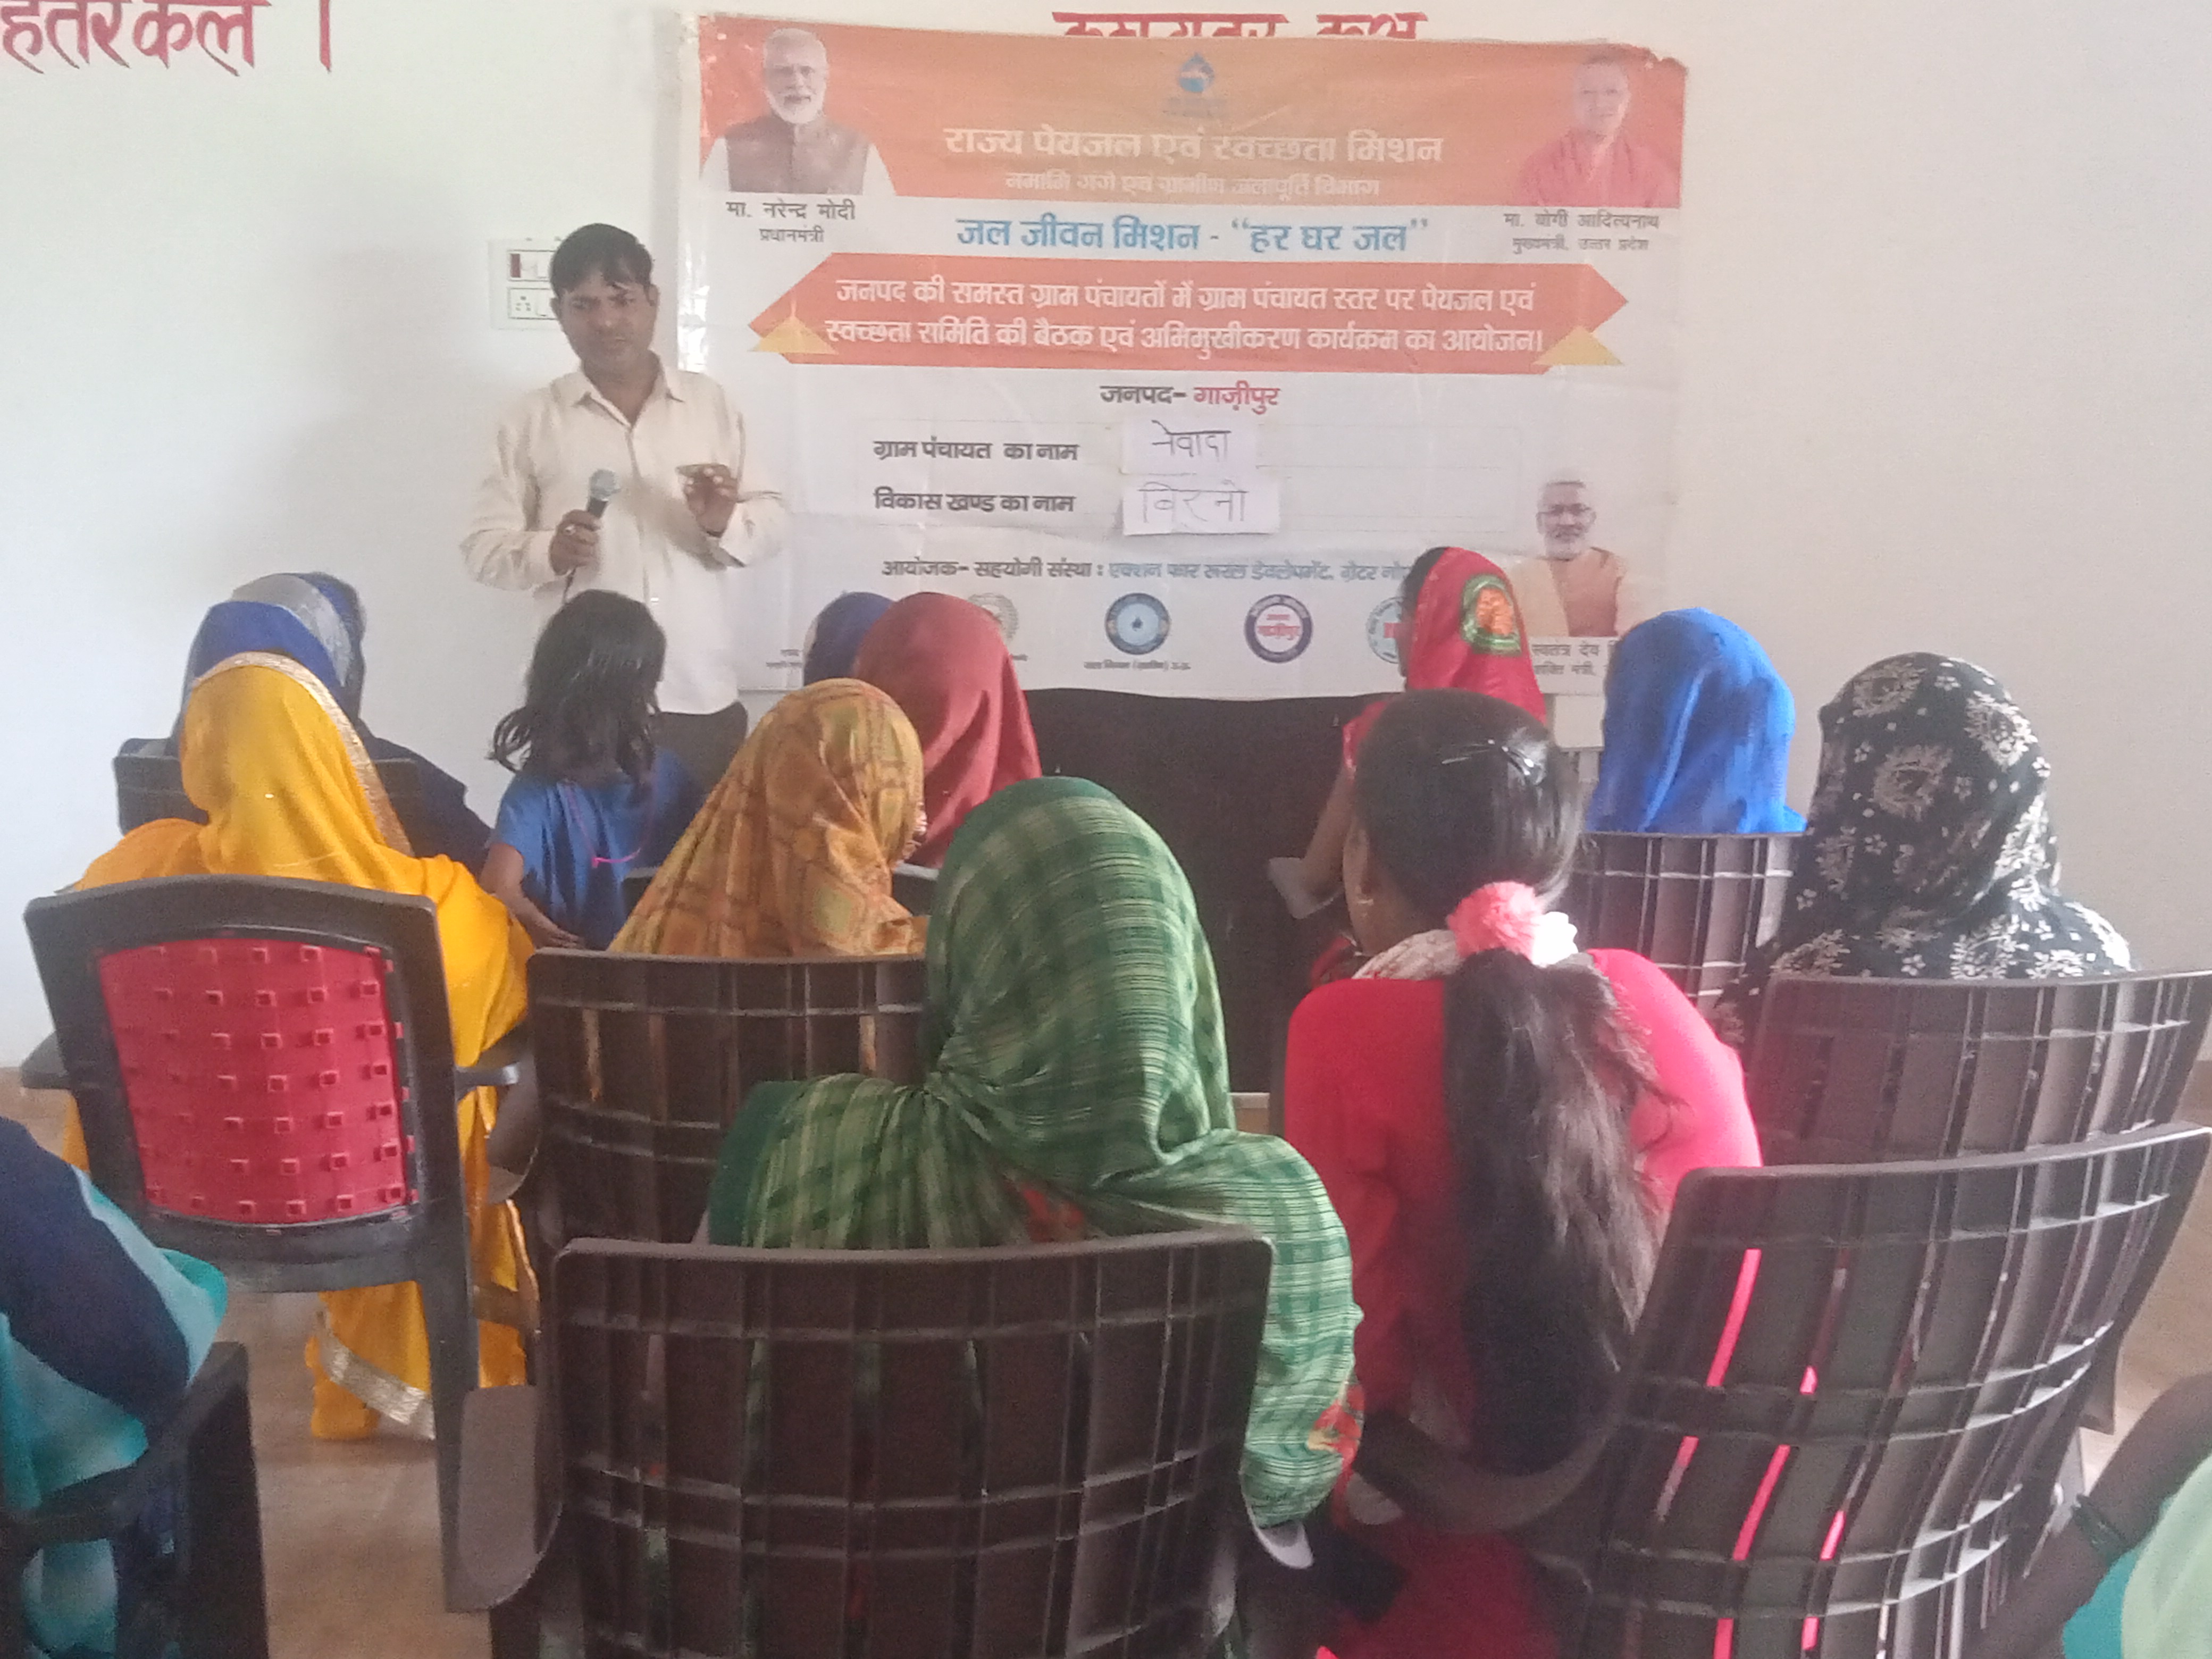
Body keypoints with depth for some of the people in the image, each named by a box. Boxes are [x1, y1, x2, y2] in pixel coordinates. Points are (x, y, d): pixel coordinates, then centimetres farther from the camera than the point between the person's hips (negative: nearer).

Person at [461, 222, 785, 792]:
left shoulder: (710, 402, 9)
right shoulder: (530, 421, 5)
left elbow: (770, 521, 9)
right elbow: (483, 546, 3)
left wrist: (725, 524, -14)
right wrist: (549, 552, -18)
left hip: (703, 696, 2)